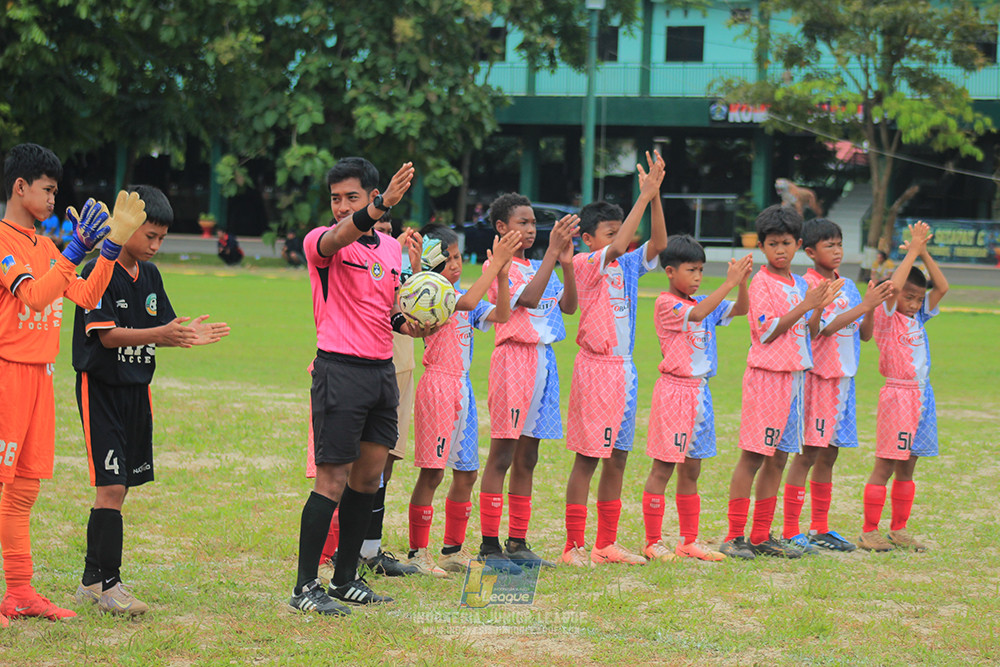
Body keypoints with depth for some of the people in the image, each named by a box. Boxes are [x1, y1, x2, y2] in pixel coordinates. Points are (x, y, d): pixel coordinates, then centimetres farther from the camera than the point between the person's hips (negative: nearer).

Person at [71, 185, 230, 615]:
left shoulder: (150, 275, 10)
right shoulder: (98, 273, -13)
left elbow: (163, 328, 12)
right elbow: (106, 334, -20)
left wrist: (189, 335, -10)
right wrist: (161, 334, -32)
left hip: (137, 389, 7)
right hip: (101, 388, -7)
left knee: (120, 488, 9)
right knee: (110, 487, -13)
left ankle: (92, 582, 17)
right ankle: (107, 583, -11)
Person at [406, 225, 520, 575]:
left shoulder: (461, 293, 13)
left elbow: (500, 315, 7)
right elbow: (467, 302, -27)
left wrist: (502, 275, -5)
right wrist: (495, 263, -23)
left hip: (462, 386, 8)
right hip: (437, 384, -8)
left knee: (466, 473, 11)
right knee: (432, 472, -7)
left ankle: (454, 550, 21)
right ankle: (418, 552, -2)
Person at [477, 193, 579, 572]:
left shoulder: (540, 267, 18)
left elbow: (568, 306, 10)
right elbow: (529, 298, -20)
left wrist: (567, 263, -4)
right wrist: (553, 250, -20)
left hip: (543, 362, 8)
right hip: (514, 359, -8)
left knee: (527, 458, 10)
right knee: (501, 456, -6)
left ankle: (518, 543, 14)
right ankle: (489, 545, -4)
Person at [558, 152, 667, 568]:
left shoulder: (628, 267, 11)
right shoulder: (585, 264, -8)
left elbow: (658, 244, 0)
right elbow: (617, 248, -24)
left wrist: (655, 196, -10)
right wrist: (644, 196, -23)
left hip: (624, 368, 7)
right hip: (595, 367, -7)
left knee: (617, 458, 9)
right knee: (587, 458, -4)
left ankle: (607, 544, 16)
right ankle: (574, 546, 0)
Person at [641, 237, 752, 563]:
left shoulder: (704, 303, 12)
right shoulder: (666, 304, -9)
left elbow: (741, 309, 8)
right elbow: (695, 314, -26)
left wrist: (742, 282, -10)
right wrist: (728, 283, -26)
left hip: (699, 392, 8)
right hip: (674, 390, -8)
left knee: (691, 471, 12)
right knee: (662, 469, -3)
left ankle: (689, 542, 18)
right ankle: (653, 542, 2)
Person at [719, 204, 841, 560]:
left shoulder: (801, 284, 15)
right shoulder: (761, 283, -7)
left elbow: (807, 331, 16)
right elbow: (767, 332, -14)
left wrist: (820, 306, -1)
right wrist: (805, 305, -17)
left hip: (795, 376, 7)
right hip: (767, 374, -7)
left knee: (778, 458, 8)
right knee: (752, 457, -7)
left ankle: (761, 536, 13)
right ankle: (734, 537, -5)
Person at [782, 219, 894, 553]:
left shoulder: (847, 286, 13)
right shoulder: (806, 286, -9)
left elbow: (864, 334, 12)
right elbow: (825, 327, -21)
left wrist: (872, 307, -6)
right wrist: (865, 305, -23)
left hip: (842, 377, 7)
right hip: (816, 376, -7)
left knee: (829, 454, 11)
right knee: (808, 453, -8)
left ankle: (820, 529, 18)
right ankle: (790, 531, -6)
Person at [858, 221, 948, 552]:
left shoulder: (919, 317, 11)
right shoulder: (886, 317, -6)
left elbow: (942, 288, 4)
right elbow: (893, 286, -23)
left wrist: (924, 253, -4)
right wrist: (913, 251, -17)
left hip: (922, 394, 7)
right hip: (897, 394, -7)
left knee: (907, 466, 11)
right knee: (885, 465, -5)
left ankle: (899, 529, 17)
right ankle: (869, 531, -1)